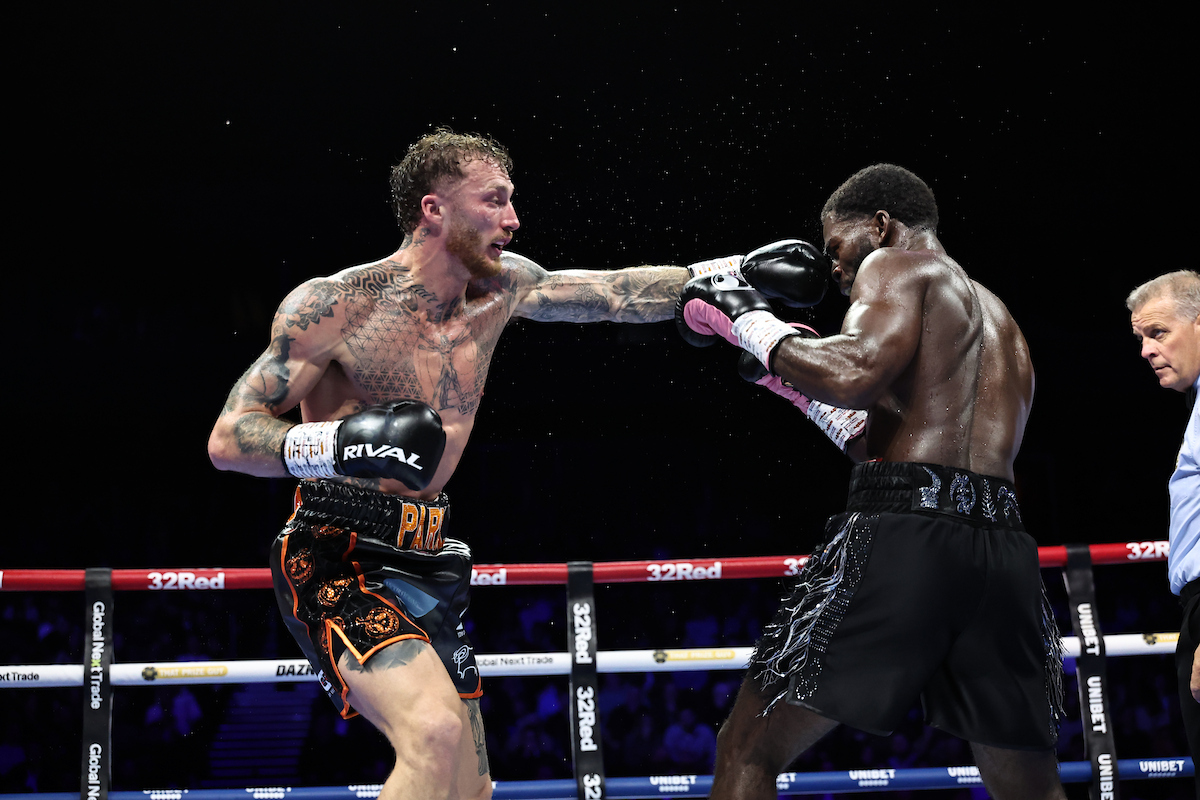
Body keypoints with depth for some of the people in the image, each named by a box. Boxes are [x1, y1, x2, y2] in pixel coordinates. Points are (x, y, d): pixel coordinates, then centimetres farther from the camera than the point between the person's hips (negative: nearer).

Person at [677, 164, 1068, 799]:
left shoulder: (898, 261, 7)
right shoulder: (1002, 325, 31)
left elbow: (856, 375, -14)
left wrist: (750, 324, 0)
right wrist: (794, 384, 34)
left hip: (904, 533, -7)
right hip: (1004, 548, 7)